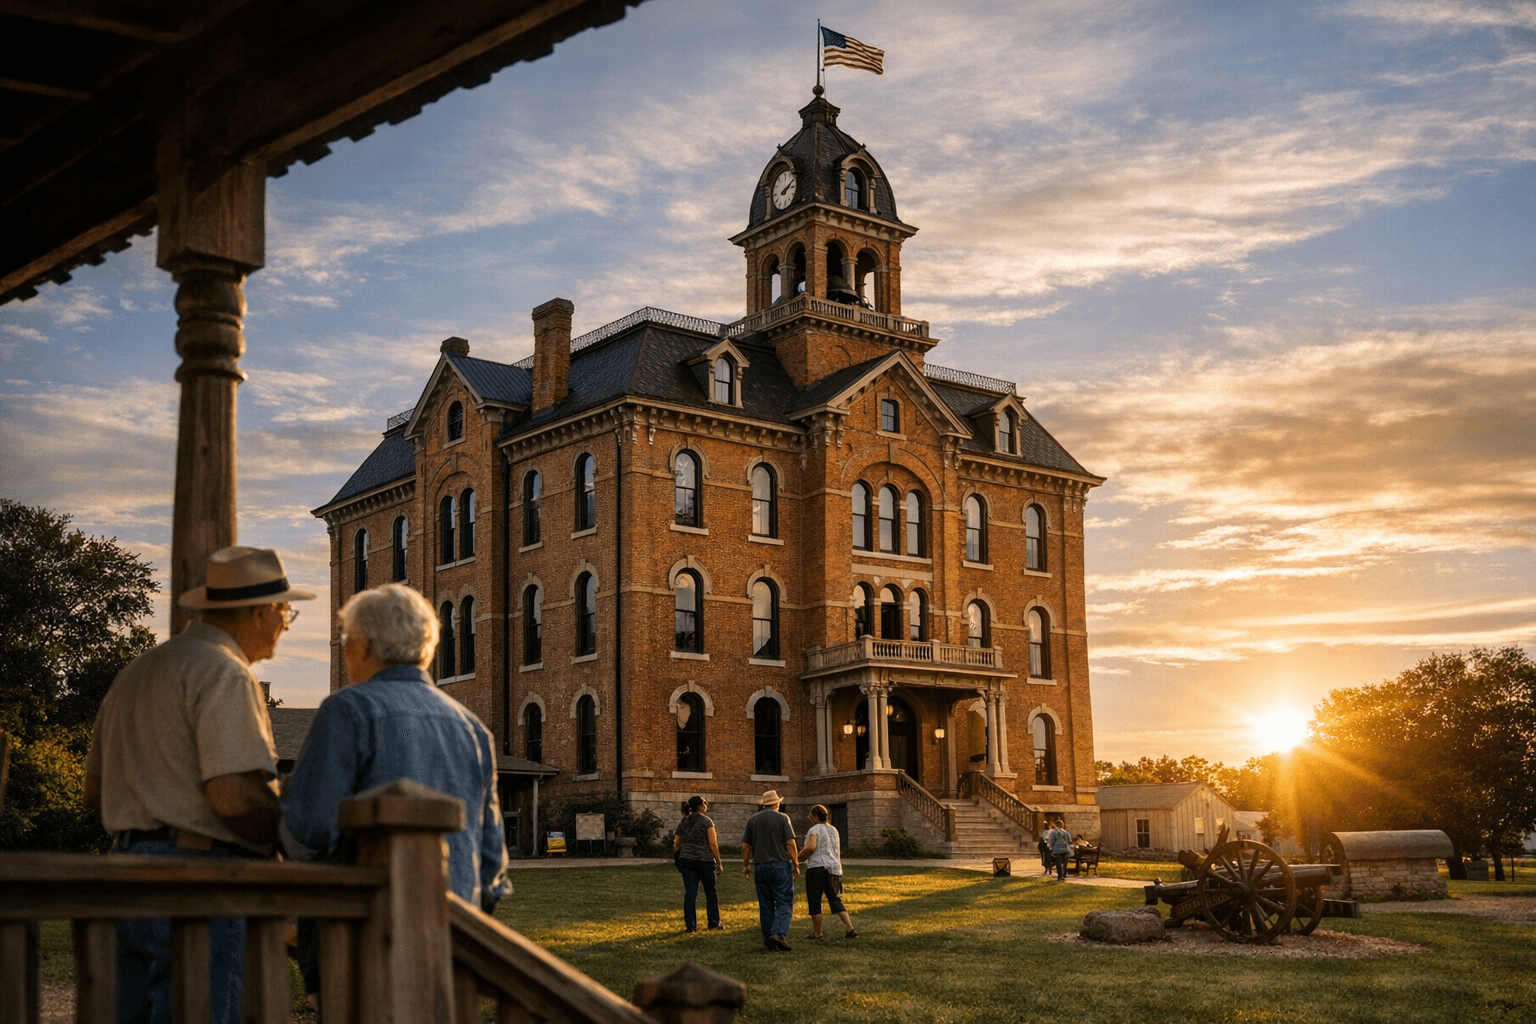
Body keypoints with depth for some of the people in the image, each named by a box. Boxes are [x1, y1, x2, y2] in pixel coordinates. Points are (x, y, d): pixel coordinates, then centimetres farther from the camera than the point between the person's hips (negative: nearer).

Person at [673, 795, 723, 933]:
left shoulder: (683, 823, 8)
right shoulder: (706, 821, -7)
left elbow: (676, 845, 11)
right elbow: (713, 843, -12)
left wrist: (679, 860, 26)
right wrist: (718, 862, -7)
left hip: (686, 860, 4)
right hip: (705, 860, -4)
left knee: (690, 893, 3)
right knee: (711, 892, 10)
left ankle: (690, 925, 1)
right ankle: (714, 924, 15)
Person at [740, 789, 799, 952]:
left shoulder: (752, 820, 8)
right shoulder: (782, 818, -3)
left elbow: (745, 846, 9)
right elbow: (790, 844, -8)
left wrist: (745, 865, 20)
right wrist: (796, 864, -1)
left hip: (760, 867, 4)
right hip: (780, 865, -4)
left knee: (766, 906, 10)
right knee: (784, 903, -3)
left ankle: (770, 943, 11)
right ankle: (779, 933, -24)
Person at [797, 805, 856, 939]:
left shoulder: (815, 830, -8)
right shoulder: (834, 830, 17)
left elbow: (810, 847, -22)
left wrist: (801, 856, -4)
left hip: (816, 867, -7)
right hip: (833, 867, 7)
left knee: (814, 903, 3)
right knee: (836, 901, 6)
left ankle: (816, 932, 8)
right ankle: (850, 929, -6)